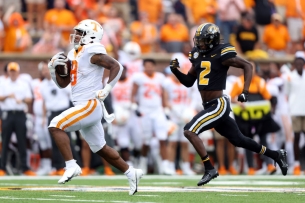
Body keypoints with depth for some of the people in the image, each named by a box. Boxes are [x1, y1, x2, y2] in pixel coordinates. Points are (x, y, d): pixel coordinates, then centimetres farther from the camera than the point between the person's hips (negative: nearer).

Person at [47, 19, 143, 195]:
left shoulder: (92, 52, -11)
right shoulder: (74, 54, 16)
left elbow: (116, 66, -16)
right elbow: (63, 83, 20)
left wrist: (106, 90, -19)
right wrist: (54, 68, 4)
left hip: (90, 105, -10)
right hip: (84, 107, 10)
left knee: (56, 126, -18)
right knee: (100, 148, 16)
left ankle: (71, 166, -17)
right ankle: (131, 173, 26)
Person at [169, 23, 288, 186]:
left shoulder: (221, 55, -13)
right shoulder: (198, 56, 10)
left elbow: (247, 65, -11)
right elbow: (188, 81, 16)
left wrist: (245, 91, -19)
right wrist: (175, 70, -1)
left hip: (219, 105, -8)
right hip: (209, 106, 8)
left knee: (189, 131, -18)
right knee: (238, 140, 17)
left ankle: (210, 169, -11)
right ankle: (276, 155, 32)